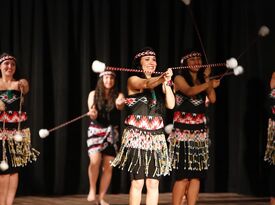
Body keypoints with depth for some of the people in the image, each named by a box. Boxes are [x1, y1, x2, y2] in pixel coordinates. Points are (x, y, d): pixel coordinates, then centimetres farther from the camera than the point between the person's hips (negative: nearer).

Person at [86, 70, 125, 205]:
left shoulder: (118, 95, 0)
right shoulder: (94, 94, 0)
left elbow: (120, 106, -21)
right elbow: (93, 114, -5)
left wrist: (119, 104, -45)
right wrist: (92, 113, -29)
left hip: (111, 132, 2)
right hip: (96, 130, -2)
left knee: (108, 167, 1)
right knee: (95, 160, -23)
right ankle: (92, 189, -3)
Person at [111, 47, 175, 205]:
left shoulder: (160, 84, 14)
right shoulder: (133, 80, 0)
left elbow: (171, 104, 0)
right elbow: (147, 84, -23)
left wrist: (166, 83, -14)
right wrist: (162, 78, -43)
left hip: (156, 137, 5)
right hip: (137, 136, -4)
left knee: (153, 183, 2)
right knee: (138, 182, -9)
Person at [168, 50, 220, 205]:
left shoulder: (202, 80, 15)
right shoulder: (179, 78, -1)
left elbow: (212, 99, 1)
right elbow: (189, 91, -21)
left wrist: (207, 78, -3)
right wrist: (209, 85, -35)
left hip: (200, 131, 5)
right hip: (183, 130, -5)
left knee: (196, 175, 1)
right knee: (183, 176, -11)